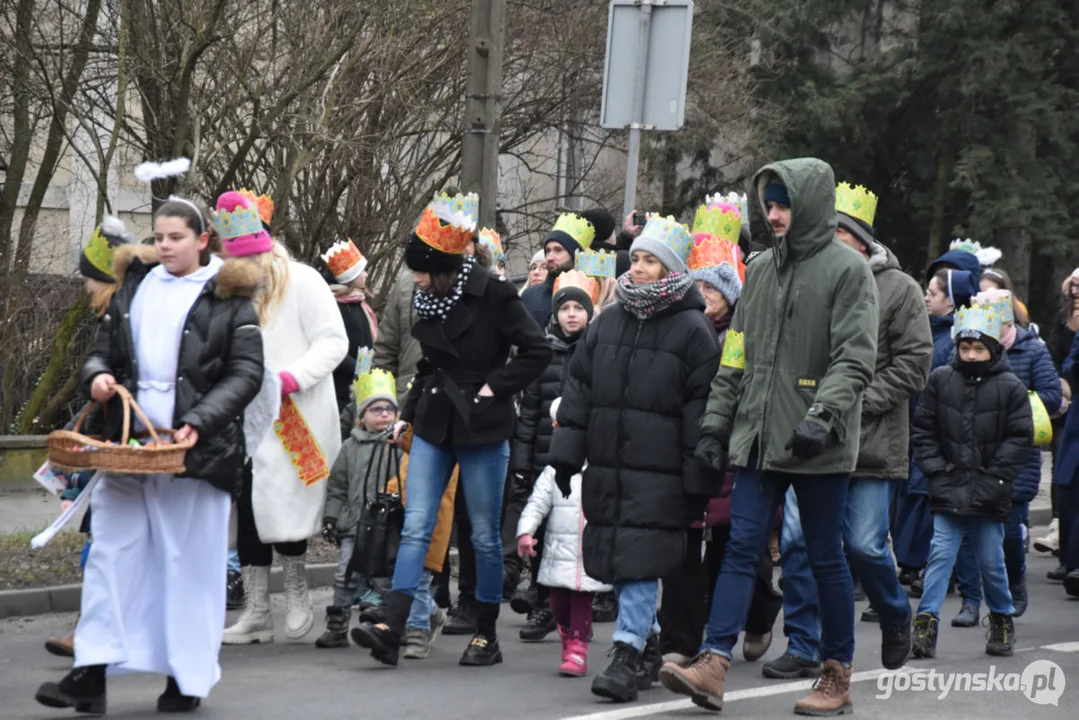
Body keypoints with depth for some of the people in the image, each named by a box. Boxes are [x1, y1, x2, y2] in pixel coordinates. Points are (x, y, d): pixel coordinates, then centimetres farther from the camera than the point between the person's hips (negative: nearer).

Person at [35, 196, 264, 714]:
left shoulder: (228, 298, 0)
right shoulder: (133, 288, 13)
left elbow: (246, 373, -5)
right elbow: (101, 350, 19)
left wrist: (199, 423, -17)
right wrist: (97, 376, -6)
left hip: (194, 451, -4)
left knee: (189, 562, 1)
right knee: (112, 553, -1)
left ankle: (186, 678, 9)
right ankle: (91, 674, -2)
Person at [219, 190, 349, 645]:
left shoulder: (303, 283, -4)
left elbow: (333, 342, -8)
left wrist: (291, 378, -19)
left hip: (294, 423, -6)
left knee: (284, 504, -9)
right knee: (247, 509, 3)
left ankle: (297, 596, 11)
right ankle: (256, 612, 8)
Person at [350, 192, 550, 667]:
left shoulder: (493, 295, -12)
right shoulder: (428, 300, 6)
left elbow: (537, 352, -9)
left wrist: (495, 385, -14)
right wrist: (407, 413, 15)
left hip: (483, 431, -5)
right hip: (434, 427, 5)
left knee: (485, 536, 4)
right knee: (416, 526, -5)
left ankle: (486, 634, 16)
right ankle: (390, 628, -13)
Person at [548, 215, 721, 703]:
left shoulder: (692, 330, -4)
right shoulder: (608, 322, 12)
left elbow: (702, 408, -6)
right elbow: (578, 389, 15)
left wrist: (698, 481, -8)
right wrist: (566, 454, 8)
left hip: (658, 470, -6)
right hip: (606, 468, 6)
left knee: (640, 562, -10)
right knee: (616, 560, 11)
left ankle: (627, 657, -8)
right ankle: (648, 644, 25)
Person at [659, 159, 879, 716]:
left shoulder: (847, 269, -5)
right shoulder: (761, 269, 14)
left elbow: (855, 357, -13)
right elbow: (736, 354, 17)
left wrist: (823, 413, -25)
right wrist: (716, 421, 12)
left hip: (817, 446, -5)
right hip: (759, 439, 5)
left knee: (826, 558, 4)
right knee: (741, 548, -3)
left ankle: (838, 675, 14)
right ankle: (713, 666, -9)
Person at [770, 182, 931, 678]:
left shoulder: (898, 288, -1)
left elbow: (914, 363, -5)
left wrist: (860, 401, -13)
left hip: (871, 443, -3)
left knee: (865, 545, -2)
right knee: (797, 539, -2)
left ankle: (895, 618, 28)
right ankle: (803, 646, 9)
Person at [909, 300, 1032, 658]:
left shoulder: (1009, 387, -1)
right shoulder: (941, 380, 4)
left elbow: (1020, 440, -1)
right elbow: (923, 431, 8)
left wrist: (992, 479, -8)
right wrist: (938, 471, -2)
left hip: (989, 496, -1)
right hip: (949, 493, 1)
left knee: (991, 561, 8)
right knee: (940, 554, -6)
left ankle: (1002, 618, 27)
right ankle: (927, 621, -6)